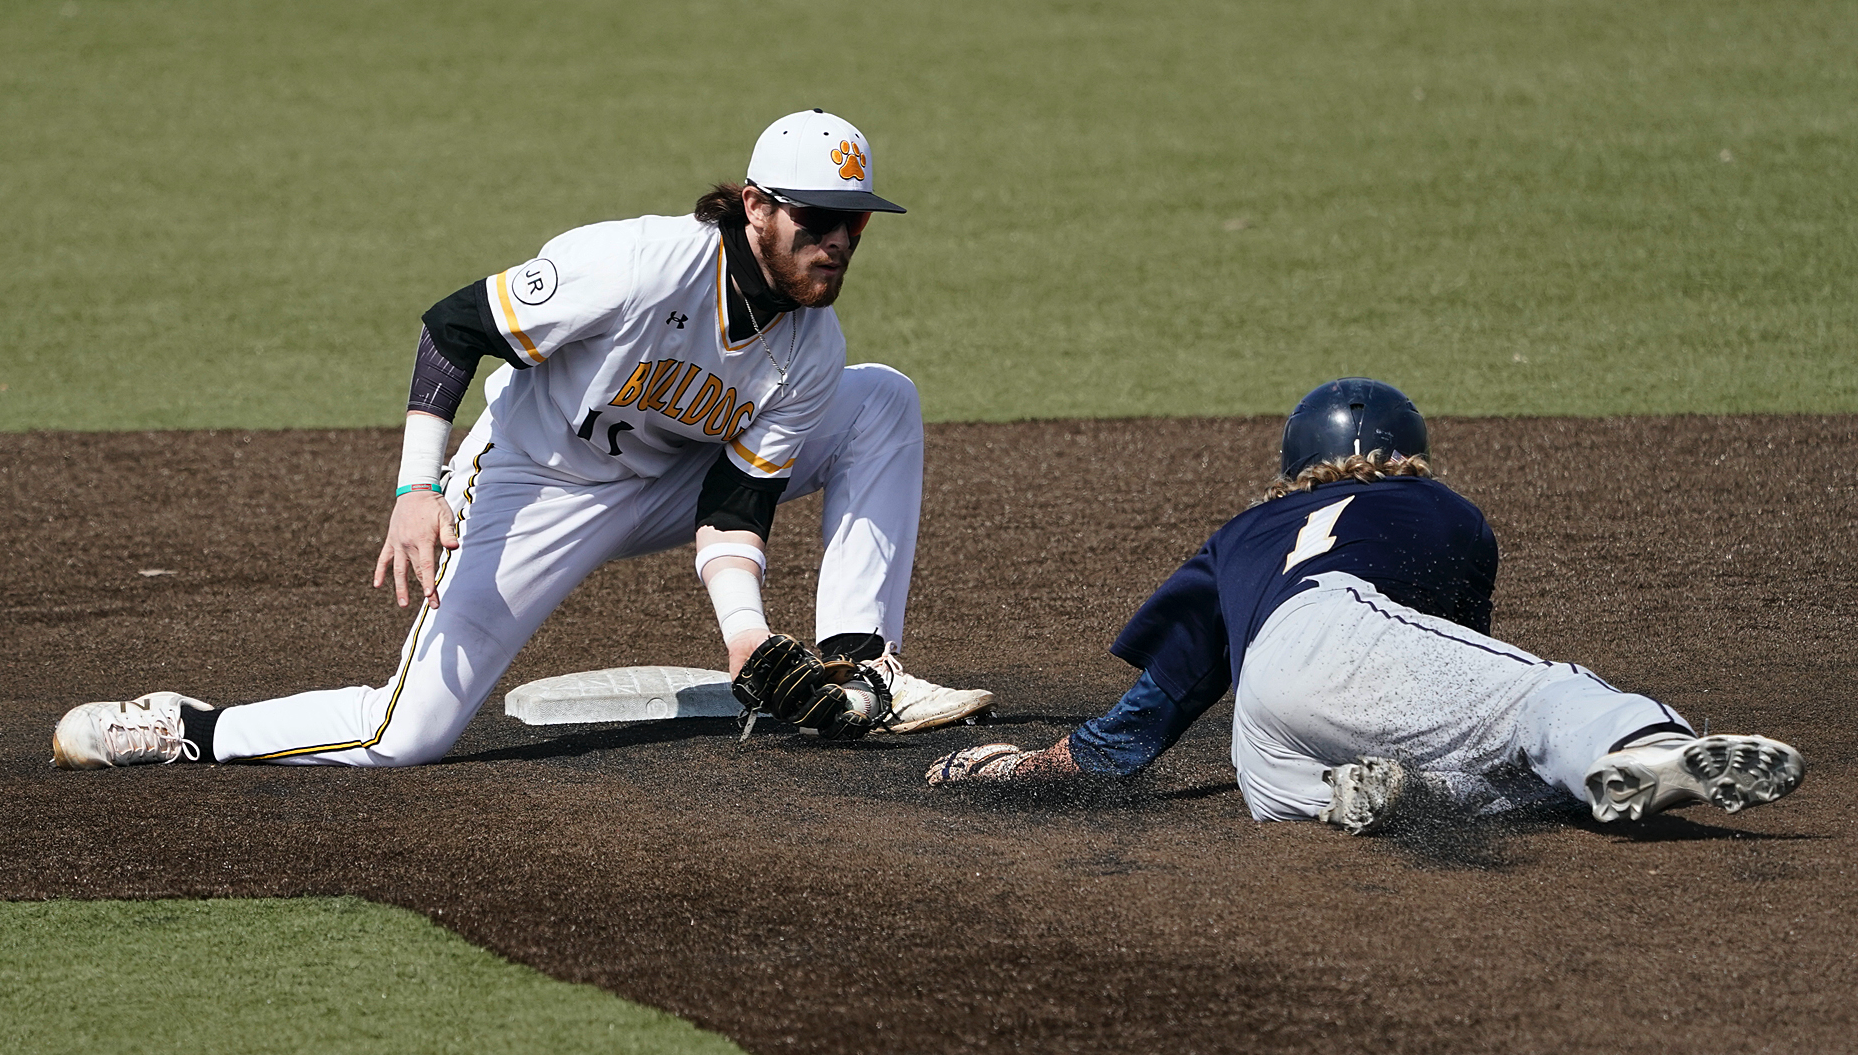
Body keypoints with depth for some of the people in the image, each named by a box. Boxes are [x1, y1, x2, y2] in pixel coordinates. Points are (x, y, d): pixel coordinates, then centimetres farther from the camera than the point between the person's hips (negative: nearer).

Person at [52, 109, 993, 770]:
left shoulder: (813, 349, -13)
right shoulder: (639, 264, -32)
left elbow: (736, 505, -10)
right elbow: (451, 327, -26)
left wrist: (747, 637, -26)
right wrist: (418, 490, -33)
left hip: (666, 486, 6)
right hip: (533, 488, -6)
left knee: (882, 405, -3)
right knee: (406, 734, -18)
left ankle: (861, 668, -7)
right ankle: (184, 732, 3)